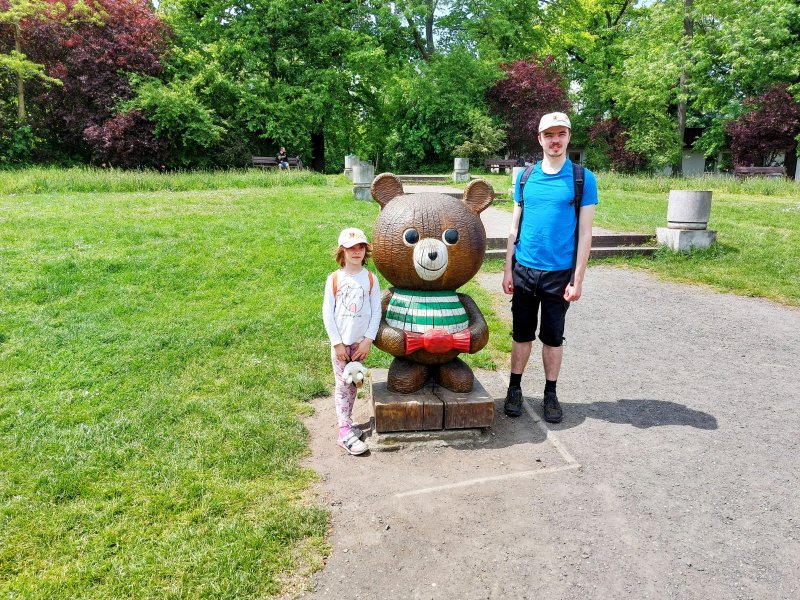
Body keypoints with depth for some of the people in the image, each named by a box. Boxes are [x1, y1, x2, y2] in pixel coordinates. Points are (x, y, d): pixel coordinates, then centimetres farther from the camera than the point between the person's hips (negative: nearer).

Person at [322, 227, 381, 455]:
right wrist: (337, 343, -9)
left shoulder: (370, 279, -3)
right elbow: (327, 313, -7)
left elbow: (376, 312, -1)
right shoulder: (334, 279, -8)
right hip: (340, 342, -2)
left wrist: (368, 340, -7)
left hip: (360, 342, 2)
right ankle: (345, 433, 4)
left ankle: (346, 422, 29)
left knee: (353, 384, 13)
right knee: (343, 385, 1)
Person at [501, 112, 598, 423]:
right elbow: (515, 227, 8)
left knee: (553, 336, 9)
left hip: (560, 272, -2)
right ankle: (515, 389, 26)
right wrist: (507, 270, 5)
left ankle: (550, 394, 24)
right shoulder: (525, 176, 5)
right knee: (522, 333, 11)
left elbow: (584, 233, -4)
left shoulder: (583, 179, -3)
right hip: (524, 269, 2)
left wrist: (577, 279, -9)